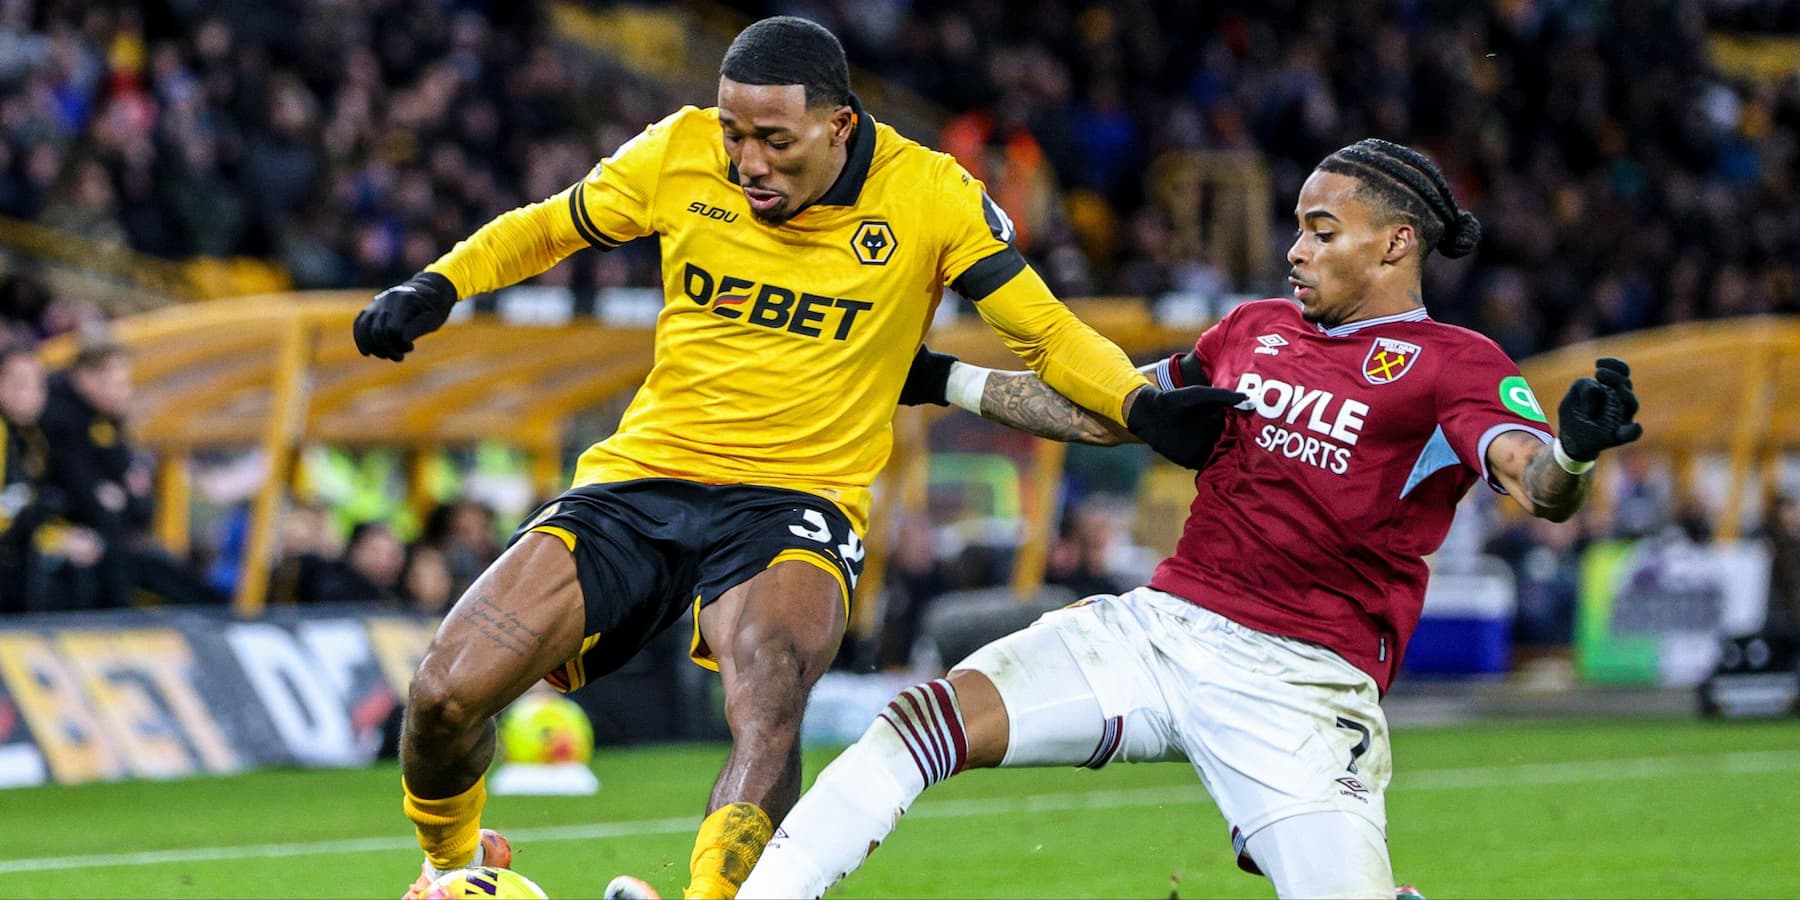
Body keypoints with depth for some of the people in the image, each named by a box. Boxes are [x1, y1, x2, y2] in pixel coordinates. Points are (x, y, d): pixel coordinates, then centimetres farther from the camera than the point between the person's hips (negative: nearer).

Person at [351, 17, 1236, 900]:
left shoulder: (929, 196, -6)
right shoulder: (678, 154, -1)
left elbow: (1047, 333, -1)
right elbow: (545, 228, 15)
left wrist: (1142, 404, -19)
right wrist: (433, 287, -1)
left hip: (796, 497, -2)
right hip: (641, 475, 3)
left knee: (768, 694, -36)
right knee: (447, 693, -12)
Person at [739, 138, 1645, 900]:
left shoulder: (1452, 364, -1)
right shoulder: (1256, 330, 18)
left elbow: (1535, 484, -18)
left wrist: (1574, 453, -42)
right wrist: (942, 380, 28)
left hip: (1300, 684, -5)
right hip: (1156, 626, 5)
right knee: (929, 718, -15)